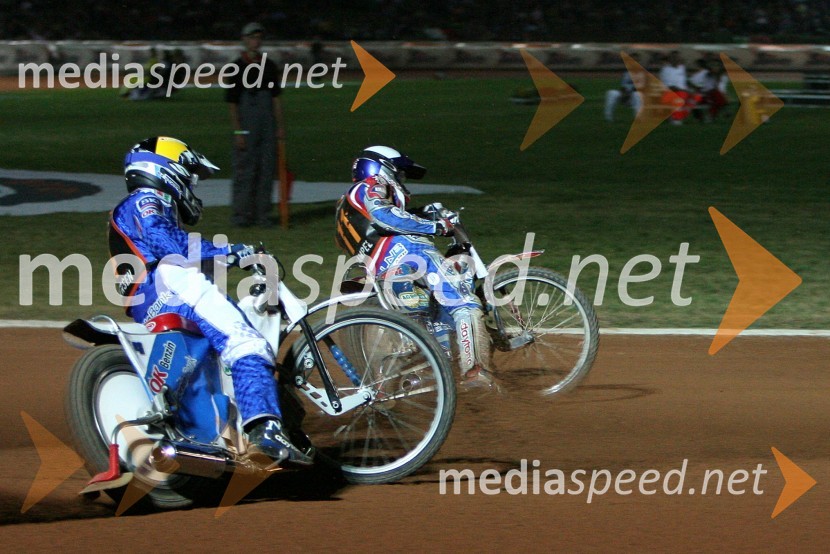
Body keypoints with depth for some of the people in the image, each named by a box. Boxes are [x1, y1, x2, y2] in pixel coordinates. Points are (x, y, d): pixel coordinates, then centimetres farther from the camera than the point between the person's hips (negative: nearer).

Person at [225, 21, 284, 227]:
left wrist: (279, 126, 7)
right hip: (246, 124, -4)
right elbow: (232, 102, -5)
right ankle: (242, 215, 2)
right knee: (244, 170, -3)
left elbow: (275, 98, 14)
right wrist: (238, 131, -11)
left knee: (267, 169, 4)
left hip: (268, 125, 4)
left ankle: (262, 214, 10)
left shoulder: (269, 66, 11)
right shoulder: (238, 67, -3)